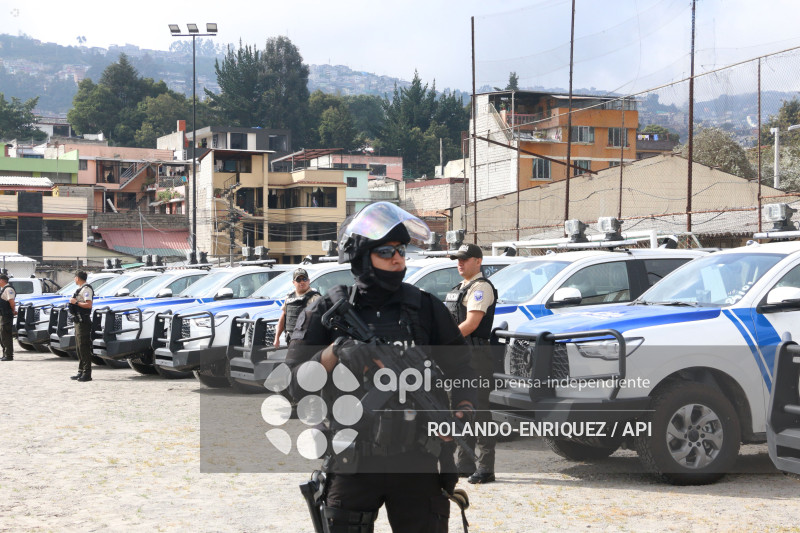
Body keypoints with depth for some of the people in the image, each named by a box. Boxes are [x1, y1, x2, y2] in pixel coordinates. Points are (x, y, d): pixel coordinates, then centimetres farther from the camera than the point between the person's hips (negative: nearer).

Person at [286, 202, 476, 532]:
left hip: (418, 463, 2)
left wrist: (461, 412, -9)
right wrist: (334, 353, -20)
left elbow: (459, 368, 9)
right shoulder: (326, 313, 0)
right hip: (352, 465, -1)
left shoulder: (425, 308, 6)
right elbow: (297, 387, -4)